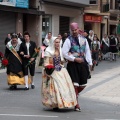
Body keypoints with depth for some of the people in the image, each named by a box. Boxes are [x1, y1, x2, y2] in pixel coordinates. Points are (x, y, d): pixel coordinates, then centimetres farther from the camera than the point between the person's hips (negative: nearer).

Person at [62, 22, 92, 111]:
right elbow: (64, 53, -10)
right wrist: (75, 59, -15)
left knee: (83, 84, 7)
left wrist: (90, 63, 8)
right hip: (73, 64, -5)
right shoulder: (69, 40, -7)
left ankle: (74, 95, 34)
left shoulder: (84, 39, 8)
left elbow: (87, 51, 14)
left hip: (83, 64, 5)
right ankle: (76, 104, 7)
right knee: (75, 84, -4)